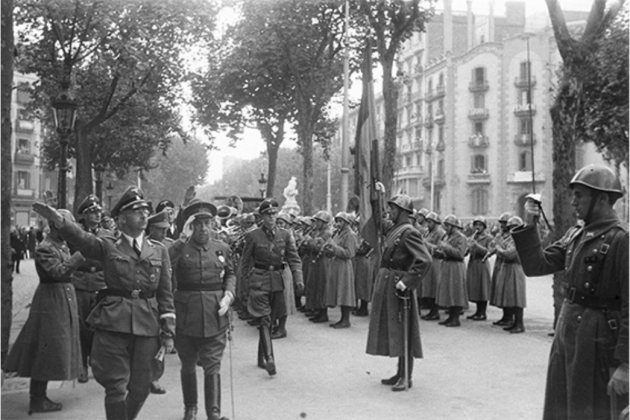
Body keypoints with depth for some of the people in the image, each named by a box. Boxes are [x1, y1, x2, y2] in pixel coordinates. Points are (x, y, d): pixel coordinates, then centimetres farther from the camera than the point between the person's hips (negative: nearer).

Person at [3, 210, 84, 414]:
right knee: (45, 350, -2)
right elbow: (58, 271, -28)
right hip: (50, 300, -9)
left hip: (64, 299, 9)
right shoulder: (44, 248, -15)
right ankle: (37, 400, 7)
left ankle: (40, 396, 24)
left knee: (48, 352, 14)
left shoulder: (63, 246, 11)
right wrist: (80, 256, -29)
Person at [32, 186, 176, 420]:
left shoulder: (159, 250, 8)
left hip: (147, 326, 2)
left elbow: (166, 294, 7)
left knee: (140, 389, 10)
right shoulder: (108, 247, 2)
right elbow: (82, 238, -19)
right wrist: (58, 221, -40)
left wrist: (168, 332, 2)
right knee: (115, 388, 1)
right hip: (113, 323, -2)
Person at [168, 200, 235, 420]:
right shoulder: (181, 247, -4)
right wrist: (183, 238, -27)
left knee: (212, 365, -1)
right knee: (188, 364, 15)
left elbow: (230, 274, 14)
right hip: (186, 313, 0)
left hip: (214, 314, 0)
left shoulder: (222, 248, 3)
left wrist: (228, 295, -3)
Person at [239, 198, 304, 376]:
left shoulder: (285, 235, 3)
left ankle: (261, 358, 26)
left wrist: (298, 279, -12)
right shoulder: (253, 236, -3)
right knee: (264, 320, -12)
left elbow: (294, 258, 1)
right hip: (259, 280, -3)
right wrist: (248, 279, 0)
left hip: (277, 280, 3)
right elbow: (245, 261, 5)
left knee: (269, 320, 13)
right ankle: (269, 359, -19)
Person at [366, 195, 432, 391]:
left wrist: (407, 281, -25)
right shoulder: (393, 228, 12)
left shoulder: (409, 232, -16)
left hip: (398, 285, -10)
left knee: (402, 332, -1)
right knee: (392, 330, 15)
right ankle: (400, 373, 27)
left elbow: (425, 260, -25)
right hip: (387, 285, 10)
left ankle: (406, 377, 9)